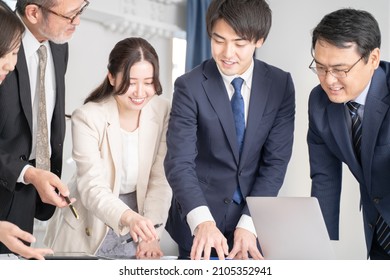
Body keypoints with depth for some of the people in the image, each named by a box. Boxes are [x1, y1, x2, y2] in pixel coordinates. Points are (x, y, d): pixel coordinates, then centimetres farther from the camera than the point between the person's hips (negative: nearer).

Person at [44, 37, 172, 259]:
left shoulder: (163, 112, -9)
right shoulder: (88, 118, -18)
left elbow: (161, 179, -8)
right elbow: (92, 187, -26)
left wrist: (151, 235, -19)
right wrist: (128, 217, -44)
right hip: (90, 231, -2)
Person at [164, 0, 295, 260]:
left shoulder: (280, 84, -4)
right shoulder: (190, 87, -11)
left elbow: (276, 160, -5)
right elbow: (180, 163, -18)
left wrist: (249, 223, -17)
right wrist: (202, 221, -35)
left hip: (254, 222, 2)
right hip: (198, 227, -2)